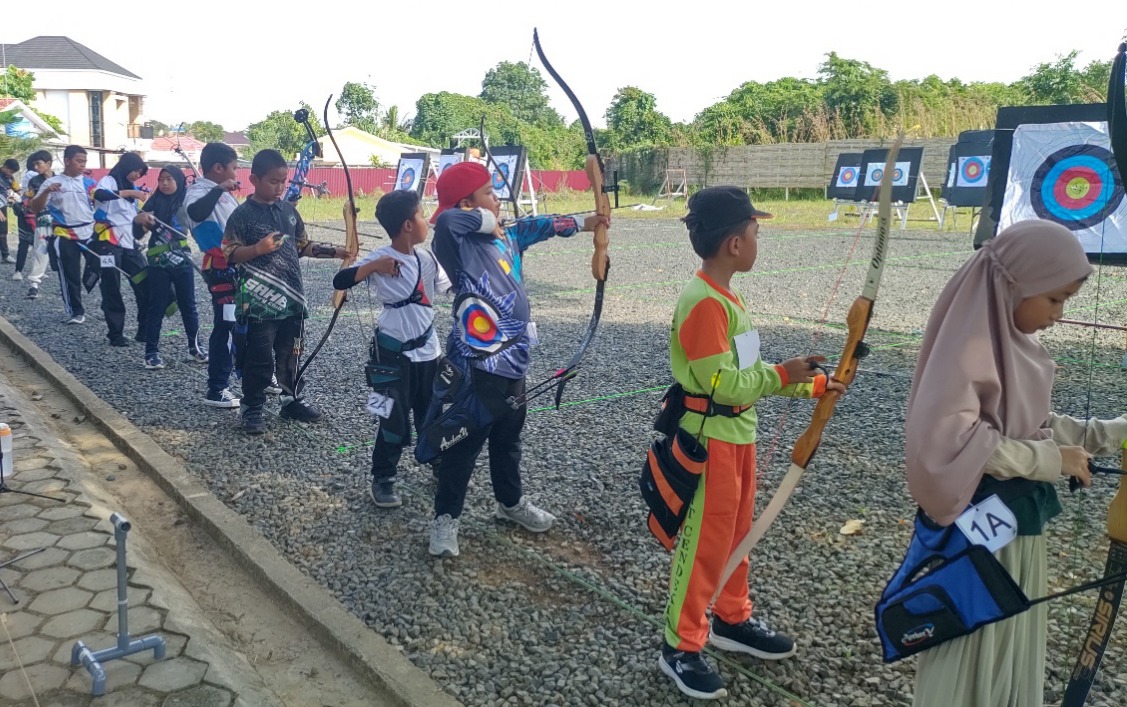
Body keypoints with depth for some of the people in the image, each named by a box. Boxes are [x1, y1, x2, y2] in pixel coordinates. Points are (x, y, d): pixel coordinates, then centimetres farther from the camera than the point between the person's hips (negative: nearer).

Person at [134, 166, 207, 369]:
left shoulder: (187, 202, 1)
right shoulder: (154, 202, -1)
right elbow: (138, 234, -4)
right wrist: (138, 220, -27)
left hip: (183, 262, 1)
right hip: (158, 264, -1)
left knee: (188, 305, 9)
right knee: (156, 308, 2)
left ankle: (194, 347, 21)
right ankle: (151, 352, 8)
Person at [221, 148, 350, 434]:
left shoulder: (289, 210, 9)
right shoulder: (242, 215, -7)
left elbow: (303, 246, 16)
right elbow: (229, 254, -10)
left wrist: (337, 251, 6)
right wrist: (257, 249, -25)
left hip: (292, 298, 6)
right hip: (260, 302, -5)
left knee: (291, 354, 16)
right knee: (259, 359, 1)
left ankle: (293, 400, 30)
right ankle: (251, 408, 15)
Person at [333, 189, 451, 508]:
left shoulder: (428, 258, 1)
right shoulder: (379, 258, -15)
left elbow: (451, 286, 11)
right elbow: (340, 282, -24)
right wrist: (373, 266, -36)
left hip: (428, 349, 6)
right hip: (394, 351, -5)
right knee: (394, 419, 0)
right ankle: (382, 479, 15)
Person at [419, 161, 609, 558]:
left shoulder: (507, 237, 6)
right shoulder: (460, 245, -18)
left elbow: (537, 226, 22)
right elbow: (445, 219, -38)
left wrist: (583, 223, 32)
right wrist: (487, 219, -21)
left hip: (512, 361, 8)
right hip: (478, 367, -8)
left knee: (508, 439, 25)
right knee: (464, 445, 6)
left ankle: (511, 502, 44)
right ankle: (446, 517, 22)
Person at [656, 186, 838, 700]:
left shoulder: (725, 296, 8)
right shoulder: (704, 303, -23)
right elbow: (722, 384, -25)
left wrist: (809, 386, 10)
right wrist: (781, 375, -14)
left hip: (737, 434, 10)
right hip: (708, 441, -10)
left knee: (735, 533, 22)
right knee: (704, 543, 2)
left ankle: (732, 621, 41)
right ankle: (681, 647, 18)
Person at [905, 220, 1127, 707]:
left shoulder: (1013, 341, 4)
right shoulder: (970, 343, -23)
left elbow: (1029, 423, 11)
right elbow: (946, 437, -31)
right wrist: (1048, 460, -22)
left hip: (1015, 521, 9)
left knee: (1012, 645, 22)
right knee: (971, 652, 8)